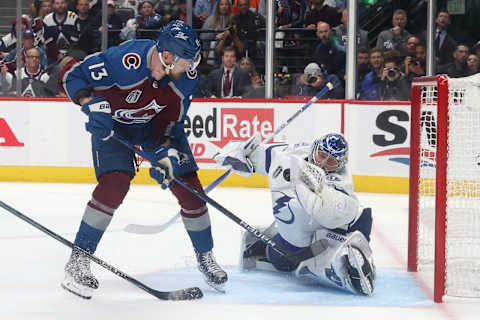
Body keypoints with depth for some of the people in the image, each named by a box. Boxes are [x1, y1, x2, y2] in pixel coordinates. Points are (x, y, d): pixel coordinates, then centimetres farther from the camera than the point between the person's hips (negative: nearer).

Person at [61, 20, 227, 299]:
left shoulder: (187, 76, -21)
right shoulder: (125, 60, -35)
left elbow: (173, 118, -8)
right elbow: (74, 76, -24)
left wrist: (166, 149, -21)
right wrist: (93, 106, -37)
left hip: (155, 123, 4)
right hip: (112, 121, -4)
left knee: (188, 186, -3)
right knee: (115, 184, -24)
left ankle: (205, 257, 17)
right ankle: (78, 260, -12)